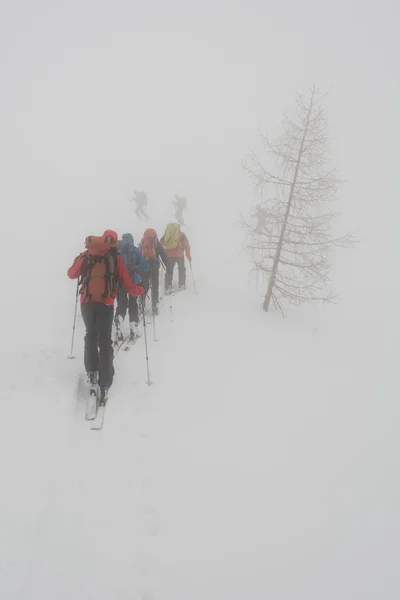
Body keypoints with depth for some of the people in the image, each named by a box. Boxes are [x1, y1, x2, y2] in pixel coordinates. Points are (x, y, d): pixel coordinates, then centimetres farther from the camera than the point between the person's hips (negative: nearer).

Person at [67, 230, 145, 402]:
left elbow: (71, 274, 16)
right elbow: (128, 285, 2)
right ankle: (104, 385, -2)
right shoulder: (116, 258, 3)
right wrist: (140, 290, 22)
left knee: (91, 335, 24)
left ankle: (92, 371, 21)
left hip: (87, 302, 2)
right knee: (105, 341, 2)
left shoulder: (86, 255, 7)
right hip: (105, 304, -2)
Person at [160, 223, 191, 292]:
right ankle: (181, 285, 19)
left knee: (169, 271, 11)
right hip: (179, 255, -2)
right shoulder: (181, 235, -5)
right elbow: (187, 245, -5)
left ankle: (168, 287, 4)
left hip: (169, 256, 2)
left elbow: (161, 243, 7)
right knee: (181, 270, 19)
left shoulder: (166, 234, 1)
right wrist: (189, 256, 1)